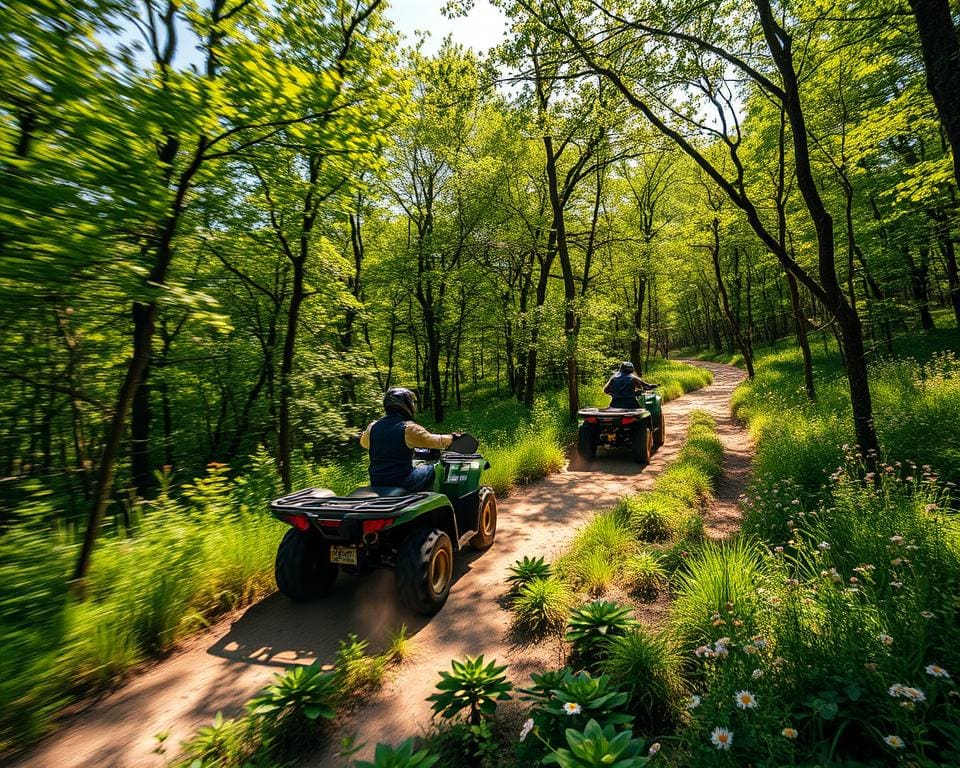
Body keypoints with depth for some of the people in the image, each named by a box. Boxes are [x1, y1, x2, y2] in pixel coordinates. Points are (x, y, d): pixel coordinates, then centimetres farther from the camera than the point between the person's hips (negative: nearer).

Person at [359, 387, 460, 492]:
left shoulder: (372, 427, 0)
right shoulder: (409, 428, -14)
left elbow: (363, 442, 21)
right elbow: (436, 441, -4)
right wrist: (451, 438, 15)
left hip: (377, 484, 5)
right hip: (402, 482, -5)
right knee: (431, 469, 15)